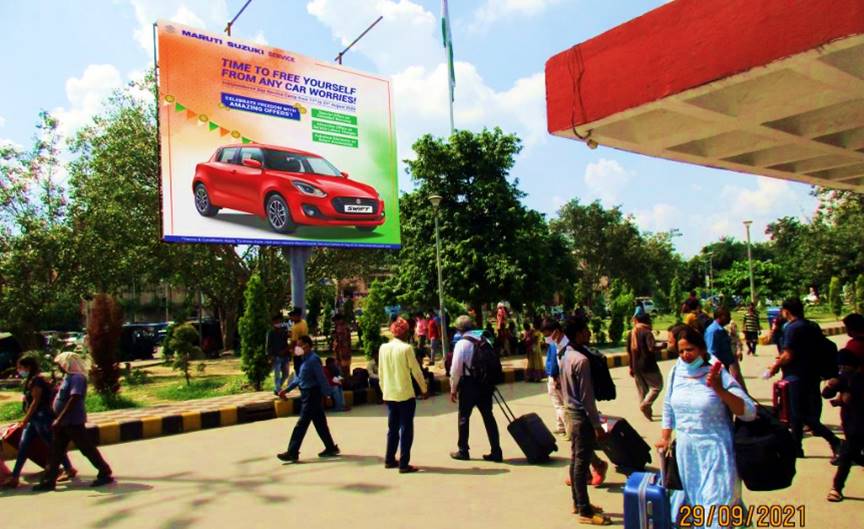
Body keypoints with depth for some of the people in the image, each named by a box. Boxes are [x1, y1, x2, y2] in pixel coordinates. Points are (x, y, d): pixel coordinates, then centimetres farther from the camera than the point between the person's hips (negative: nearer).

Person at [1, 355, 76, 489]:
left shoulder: (37, 380, -14)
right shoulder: (31, 380, 14)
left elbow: (36, 401, -17)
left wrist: (25, 419, -15)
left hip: (42, 417, -10)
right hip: (34, 418, 10)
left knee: (52, 444, -1)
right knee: (23, 446, 7)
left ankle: (69, 469, 9)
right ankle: (14, 477, 10)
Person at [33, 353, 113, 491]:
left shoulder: (77, 377, -19)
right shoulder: (69, 377, 12)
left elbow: (74, 399, -26)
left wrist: (59, 419, -27)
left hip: (73, 421, -10)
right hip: (64, 421, 10)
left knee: (87, 448, -3)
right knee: (56, 451, 12)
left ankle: (105, 474, 6)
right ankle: (48, 481, 19)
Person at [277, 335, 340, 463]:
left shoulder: (313, 359, -18)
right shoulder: (304, 359, 12)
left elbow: (322, 378, -19)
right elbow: (299, 378, 20)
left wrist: (328, 394, -18)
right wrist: (286, 389, 17)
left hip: (312, 395, -9)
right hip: (307, 395, 9)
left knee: (301, 424, -4)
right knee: (320, 423, 15)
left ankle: (292, 453, 2)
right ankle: (331, 448, 24)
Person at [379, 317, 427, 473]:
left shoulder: (383, 348, 3)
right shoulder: (406, 348, -13)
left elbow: (381, 372, 8)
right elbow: (416, 371, -8)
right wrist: (424, 389, 4)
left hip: (389, 395, 6)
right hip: (405, 394, -6)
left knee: (392, 428, 17)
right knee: (406, 429, 2)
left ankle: (389, 460, 24)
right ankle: (404, 464, 3)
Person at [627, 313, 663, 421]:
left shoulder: (632, 333, 8)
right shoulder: (647, 332, -13)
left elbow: (629, 350, 11)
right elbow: (651, 348, -22)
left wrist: (631, 367, 18)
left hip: (636, 366, 7)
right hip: (648, 365, -7)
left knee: (642, 389, 15)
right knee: (657, 385, 4)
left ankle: (646, 410, 21)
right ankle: (645, 405, -10)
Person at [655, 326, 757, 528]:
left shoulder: (718, 375, -12)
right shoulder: (676, 373, 1)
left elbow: (749, 412, -17)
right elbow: (668, 407, 15)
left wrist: (720, 390, -28)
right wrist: (665, 438, 15)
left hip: (714, 451, -4)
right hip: (685, 450, 5)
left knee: (716, 505, -1)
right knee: (689, 499, 17)